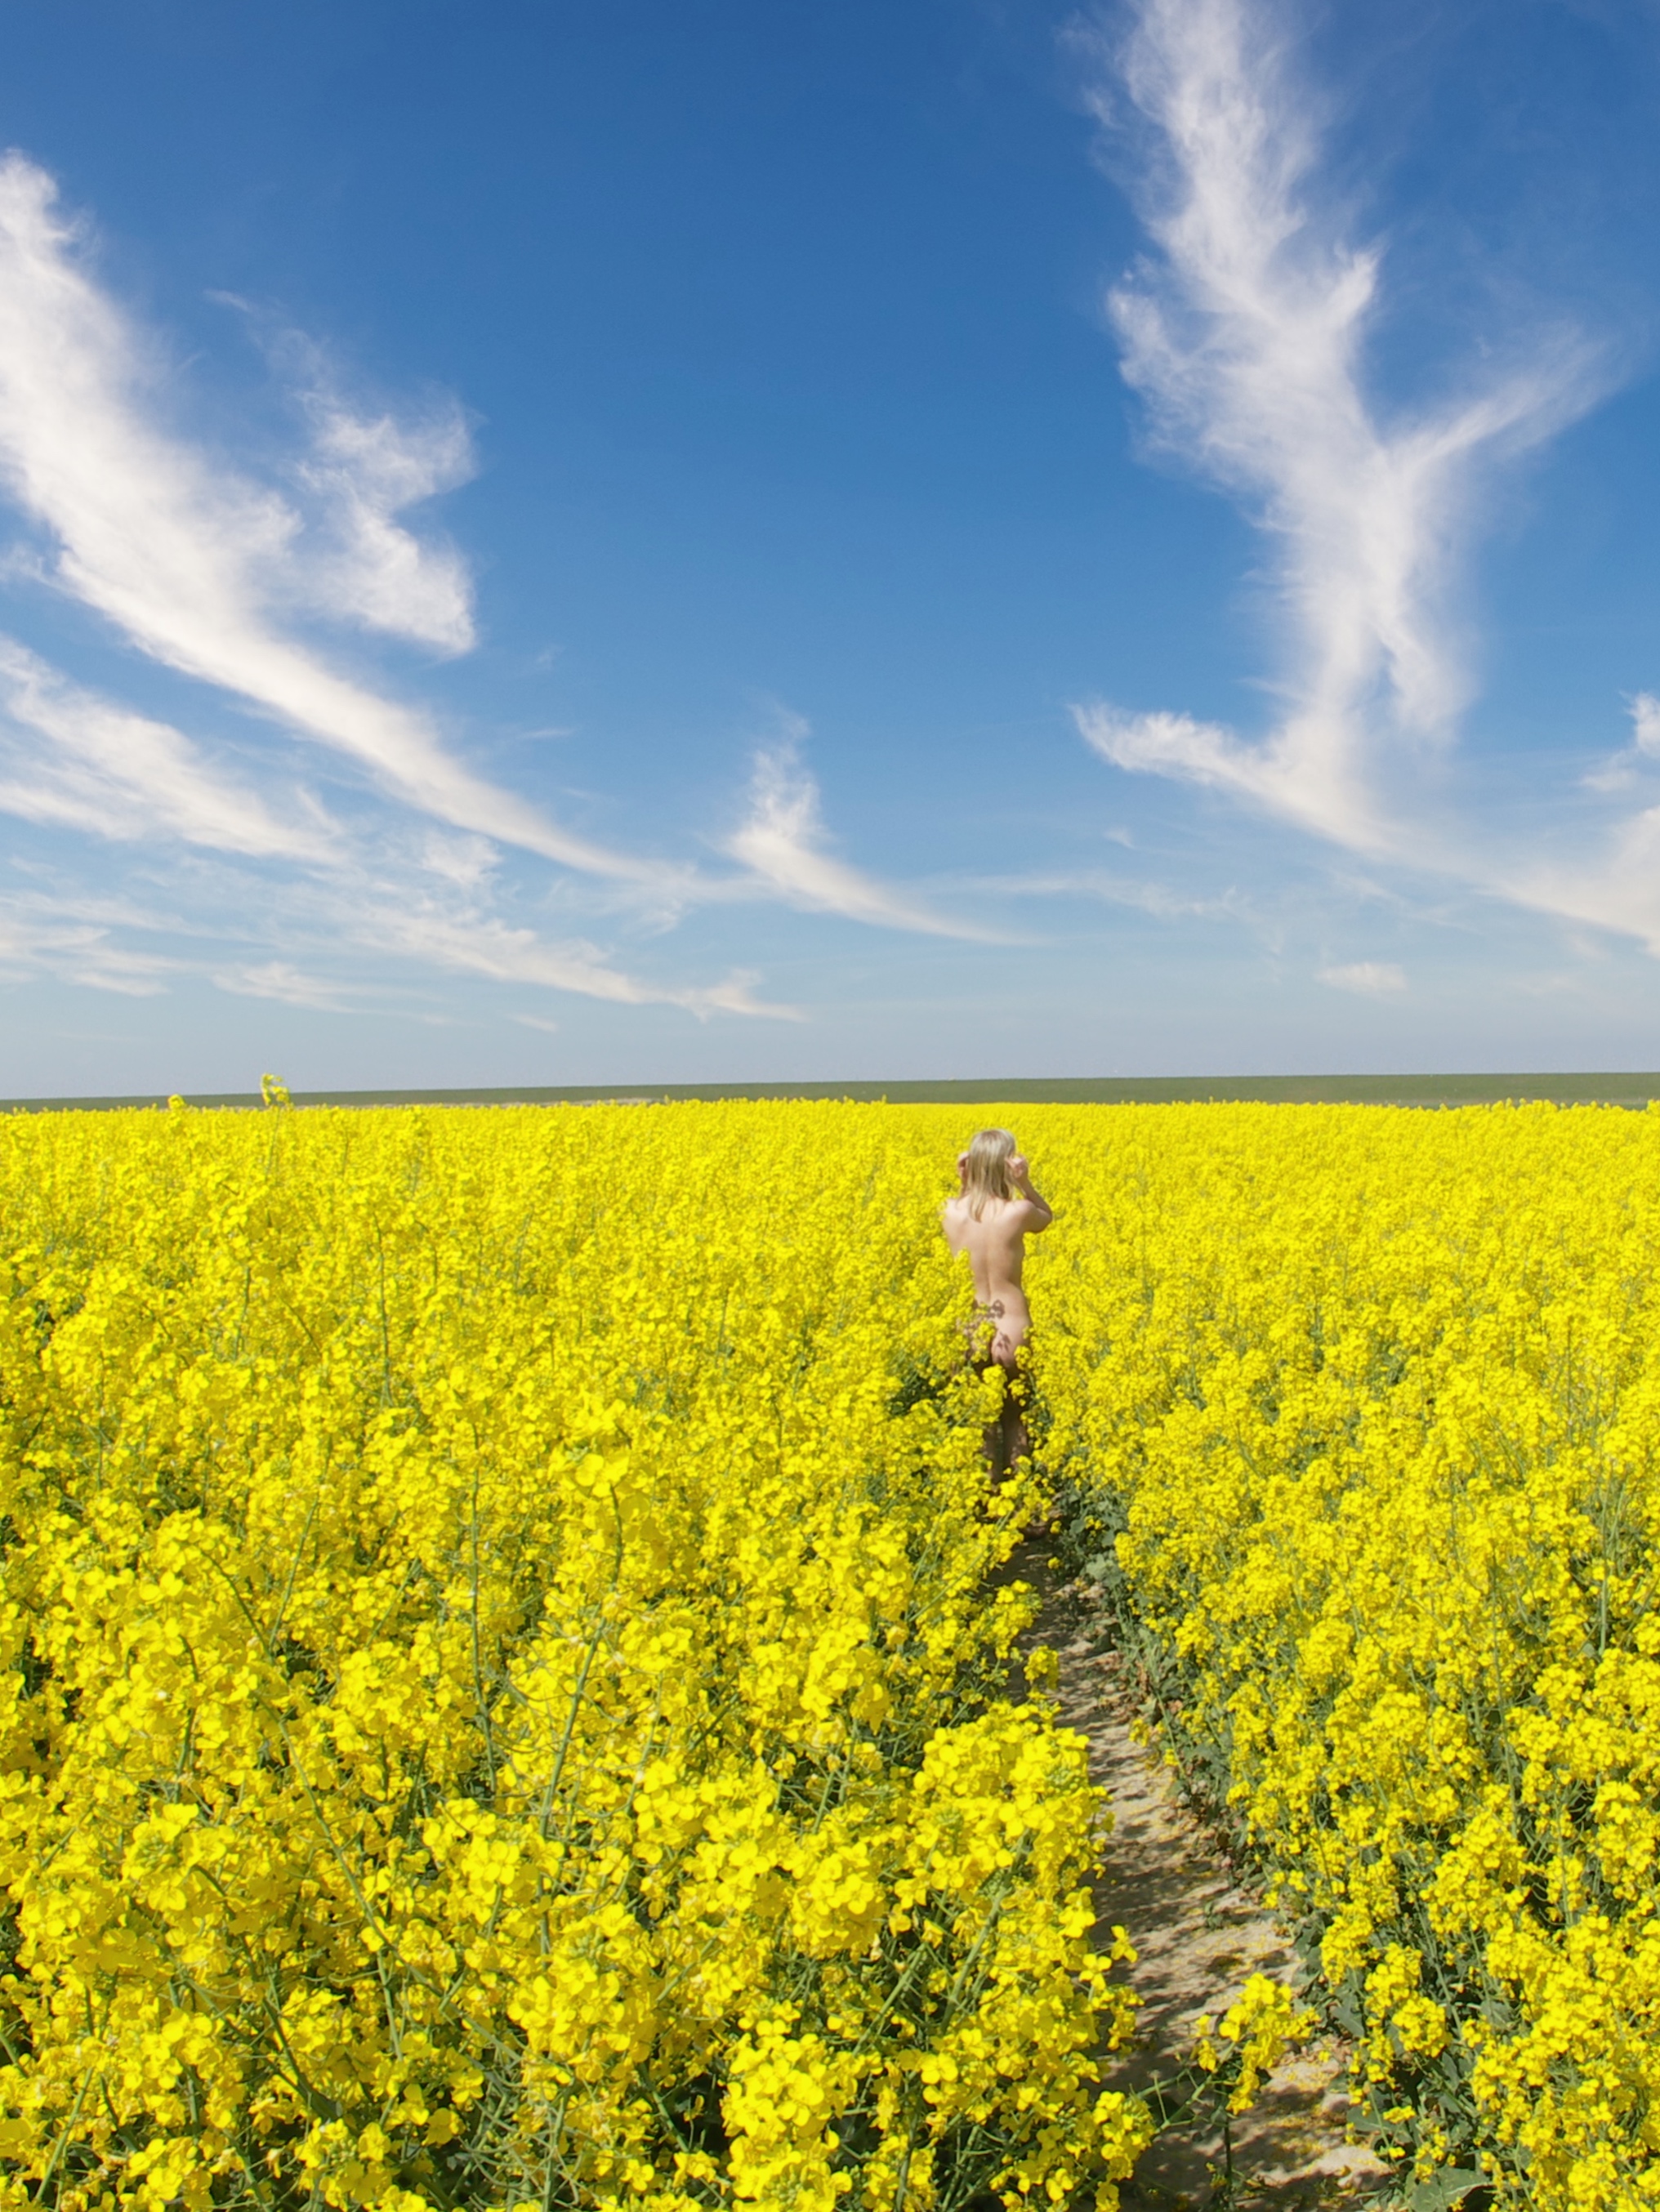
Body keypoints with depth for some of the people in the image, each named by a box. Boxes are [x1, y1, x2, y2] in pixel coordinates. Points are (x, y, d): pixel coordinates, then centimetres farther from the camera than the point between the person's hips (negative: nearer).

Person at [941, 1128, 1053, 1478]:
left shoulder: (950, 1212, -6)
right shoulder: (1019, 1212, -13)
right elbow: (1046, 1218, 11)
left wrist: (963, 1185, 4)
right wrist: (1024, 1183, -5)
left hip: (967, 1331, 2)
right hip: (1011, 1333, -2)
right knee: (1015, 1420, 18)